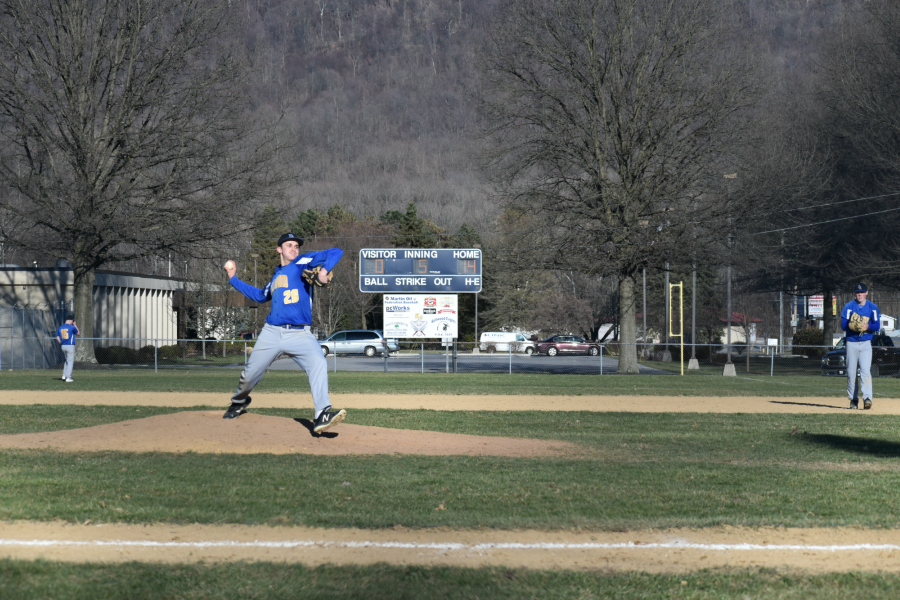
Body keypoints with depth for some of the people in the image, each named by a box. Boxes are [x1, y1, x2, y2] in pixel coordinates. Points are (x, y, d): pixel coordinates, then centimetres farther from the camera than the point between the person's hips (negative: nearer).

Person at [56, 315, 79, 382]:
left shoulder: (60, 327, 8)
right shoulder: (72, 327, -10)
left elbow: (57, 338, 8)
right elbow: (78, 333, 6)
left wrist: (62, 344, 13)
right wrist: (75, 325, 16)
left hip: (63, 346, 6)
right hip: (70, 346, -6)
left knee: (67, 361, 21)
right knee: (70, 362, -1)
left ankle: (64, 376, 15)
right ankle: (68, 378, -4)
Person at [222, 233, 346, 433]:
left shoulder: (303, 262, 5)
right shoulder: (276, 276, 20)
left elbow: (335, 253, -3)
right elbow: (260, 296, 37)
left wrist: (324, 270, -20)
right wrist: (233, 278, 36)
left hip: (300, 334, -4)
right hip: (272, 333, 4)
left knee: (318, 363, -30)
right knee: (249, 375, 10)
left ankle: (322, 416, -38)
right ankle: (239, 402, 44)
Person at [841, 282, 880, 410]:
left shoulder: (873, 307, 5)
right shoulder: (848, 306, 2)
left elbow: (877, 326, -1)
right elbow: (843, 325, -4)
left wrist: (867, 326, -20)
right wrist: (853, 326, -21)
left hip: (866, 344, 0)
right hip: (851, 343, 1)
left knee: (866, 370, -15)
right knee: (851, 372, 1)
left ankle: (867, 398, -23)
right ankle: (853, 399, 10)